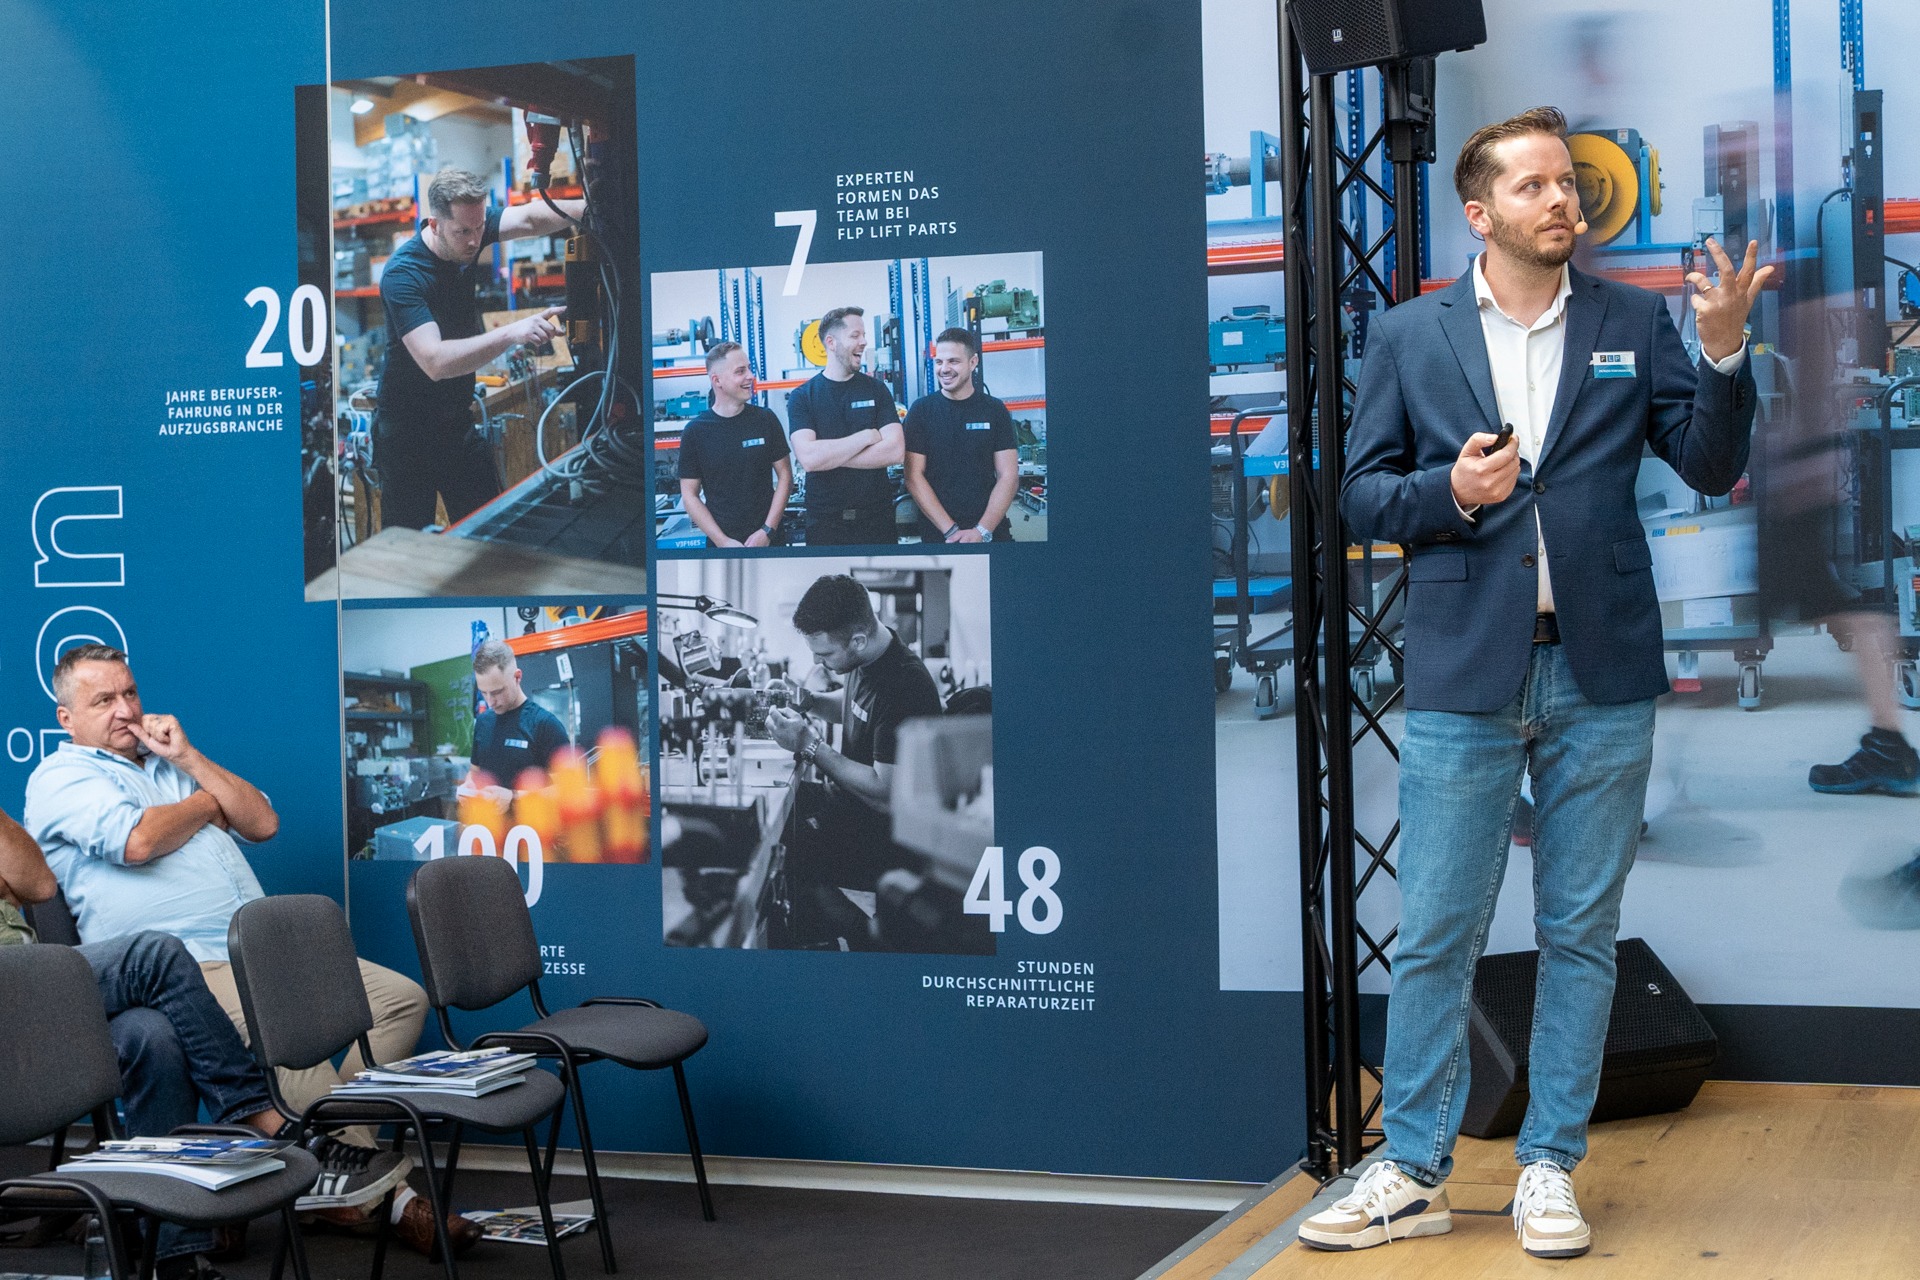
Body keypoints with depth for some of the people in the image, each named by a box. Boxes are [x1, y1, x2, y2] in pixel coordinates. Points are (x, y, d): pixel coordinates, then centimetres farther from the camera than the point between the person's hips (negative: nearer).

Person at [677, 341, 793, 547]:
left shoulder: (765, 420, -1)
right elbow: (689, 495, -3)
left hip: (767, 539, 1)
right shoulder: (695, 431, -4)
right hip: (721, 542, -1)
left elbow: (784, 475, 2)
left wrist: (768, 531, -8)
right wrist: (723, 541, -12)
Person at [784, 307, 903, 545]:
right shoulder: (802, 396, -1)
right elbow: (809, 458, -17)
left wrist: (830, 456, -14)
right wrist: (866, 436, -14)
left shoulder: (876, 389, 4)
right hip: (824, 522, -1)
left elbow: (895, 451, -10)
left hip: (877, 518, 1)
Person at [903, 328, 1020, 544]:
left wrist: (982, 531, -14)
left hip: (991, 531, 0)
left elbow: (1008, 477, -2)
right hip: (937, 532, 0)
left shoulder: (995, 410, 2)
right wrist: (951, 530, -14)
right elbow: (914, 477, -5)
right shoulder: (921, 410, 0)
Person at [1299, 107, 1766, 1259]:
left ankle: (1551, 1169, 17)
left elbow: (1713, 467, 3)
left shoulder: (1635, 323, 7)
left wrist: (1725, 351, -12)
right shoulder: (1410, 337, 5)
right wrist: (1448, 490, -13)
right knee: (1436, 935, 1)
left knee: (1582, 931, 7)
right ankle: (1414, 1175, 12)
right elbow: (1363, 494, 6)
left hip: (1600, 673, 1)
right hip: (1463, 676, -1)